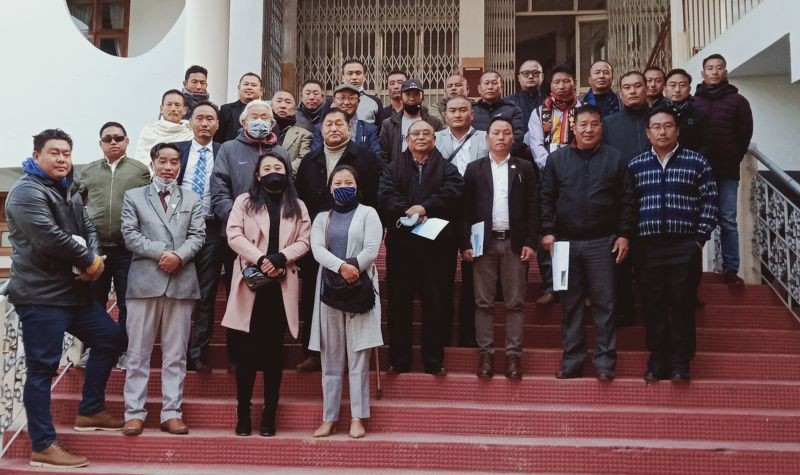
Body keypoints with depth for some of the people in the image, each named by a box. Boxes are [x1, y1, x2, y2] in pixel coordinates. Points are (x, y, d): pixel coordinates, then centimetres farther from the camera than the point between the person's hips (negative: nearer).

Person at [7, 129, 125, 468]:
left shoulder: (68, 192, 18)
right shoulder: (27, 191, -12)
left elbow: (87, 228, 14)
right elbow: (49, 238, -24)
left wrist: (95, 258, -9)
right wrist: (89, 260, -12)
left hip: (75, 290, 10)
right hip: (41, 295, -10)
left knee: (110, 339, 15)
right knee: (42, 368, -5)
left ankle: (90, 411, 27)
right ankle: (42, 447, 2)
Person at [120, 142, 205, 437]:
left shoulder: (192, 200, 16)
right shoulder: (134, 196, 12)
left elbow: (197, 236, 5)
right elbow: (130, 234, 0)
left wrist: (179, 256, -14)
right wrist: (160, 252, -12)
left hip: (182, 281, 1)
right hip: (145, 279, -1)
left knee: (176, 354, 3)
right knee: (138, 352, 0)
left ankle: (172, 413, 7)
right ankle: (134, 413, 6)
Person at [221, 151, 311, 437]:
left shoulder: (297, 207, 13)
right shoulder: (244, 202, 9)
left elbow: (304, 241, 4)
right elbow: (234, 236, -3)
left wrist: (280, 257, -13)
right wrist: (261, 259, -16)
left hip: (282, 285, 1)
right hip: (250, 282, -1)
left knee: (273, 350, 5)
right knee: (245, 350, -1)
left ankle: (270, 414, 9)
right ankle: (243, 413, 7)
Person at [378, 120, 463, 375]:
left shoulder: (446, 168, 11)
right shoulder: (393, 168, 13)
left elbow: (452, 192, -7)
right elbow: (385, 195, -3)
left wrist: (425, 207, -18)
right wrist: (407, 211, -19)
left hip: (436, 242, -1)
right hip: (401, 242, 1)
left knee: (435, 302, 2)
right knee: (399, 302, 3)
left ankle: (434, 361, 10)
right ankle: (399, 360, 10)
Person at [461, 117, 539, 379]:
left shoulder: (525, 168, 7)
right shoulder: (474, 169, 7)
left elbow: (533, 208, 4)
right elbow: (466, 208, 3)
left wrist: (530, 242, -4)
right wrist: (465, 243, -4)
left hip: (515, 242, 0)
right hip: (484, 242, 0)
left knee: (515, 303, 2)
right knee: (484, 303, 3)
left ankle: (513, 355, 7)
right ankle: (485, 354, 9)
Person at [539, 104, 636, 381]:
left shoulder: (615, 160, 5)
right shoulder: (556, 159, 7)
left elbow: (627, 201, 4)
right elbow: (546, 199, 5)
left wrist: (624, 235, -3)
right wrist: (547, 231, -4)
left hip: (602, 243, -1)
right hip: (566, 242, 1)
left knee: (604, 303, 1)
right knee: (570, 304, 6)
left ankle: (605, 362, 7)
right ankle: (572, 361, 13)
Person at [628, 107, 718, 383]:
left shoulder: (696, 163, 4)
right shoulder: (635, 165, 9)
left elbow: (709, 203, 1)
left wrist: (700, 239, -5)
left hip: (684, 248, -2)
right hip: (648, 248, 2)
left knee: (682, 306, 2)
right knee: (653, 307, 5)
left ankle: (680, 363, 11)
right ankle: (657, 361, 15)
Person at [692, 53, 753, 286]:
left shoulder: (738, 100, 6)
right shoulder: (692, 102, 6)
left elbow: (745, 134, 6)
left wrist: (733, 160, 2)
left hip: (726, 171, 0)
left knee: (728, 221, 1)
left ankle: (731, 269, 5)